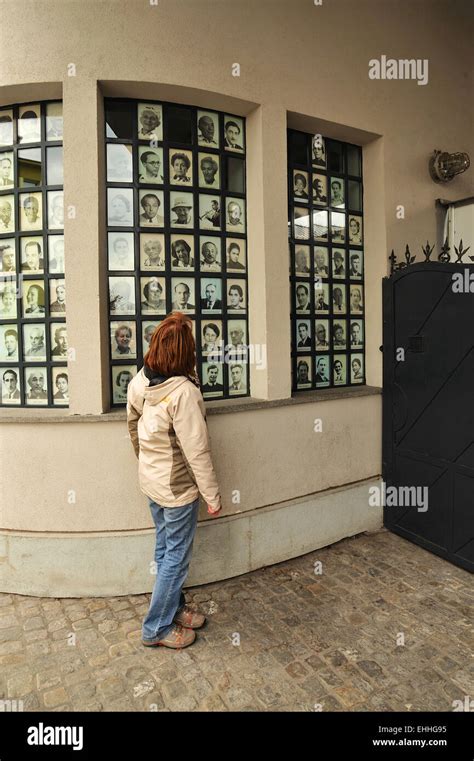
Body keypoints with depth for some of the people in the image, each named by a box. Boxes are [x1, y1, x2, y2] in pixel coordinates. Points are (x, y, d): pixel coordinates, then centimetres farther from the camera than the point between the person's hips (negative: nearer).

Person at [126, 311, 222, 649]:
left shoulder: (139, 383, -5)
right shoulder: (184, 392, -28)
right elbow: (197, 451, -24)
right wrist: (213, 495, -14)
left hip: (151, 480, 8)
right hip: (178, 486, -8)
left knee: (165, 549, 22)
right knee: (177, 556, 10)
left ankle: (174, 607, 41)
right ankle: (157, 628, 25)